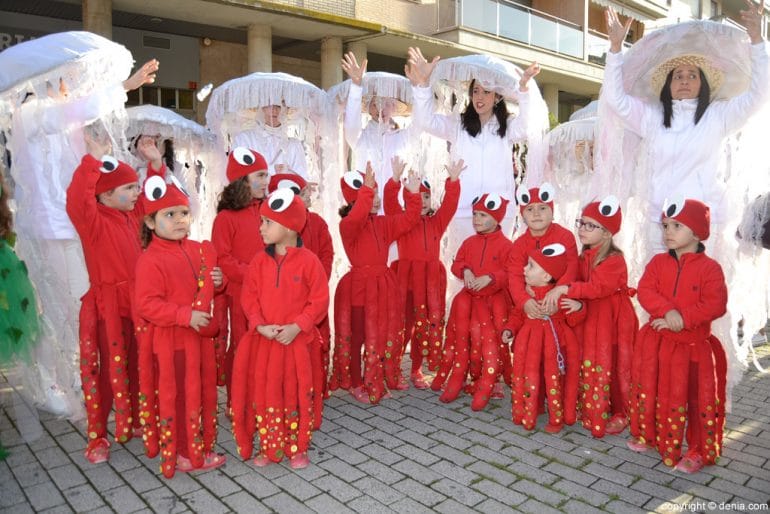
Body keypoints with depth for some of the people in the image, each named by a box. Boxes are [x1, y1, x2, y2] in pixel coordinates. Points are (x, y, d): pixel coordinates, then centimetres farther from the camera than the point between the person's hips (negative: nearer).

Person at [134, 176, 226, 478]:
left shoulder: (198, 251, 6)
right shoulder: (150, 260, -17)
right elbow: (146, 305, -22)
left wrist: (218, 282, -2)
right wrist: (186, 315, -27)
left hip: (200, 337, 8)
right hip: (170, 342, -8)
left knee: (203, 392, 17)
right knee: (177, 396, 5)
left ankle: (200, 448, 34)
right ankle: (180, 455, 22)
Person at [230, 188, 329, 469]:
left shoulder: (308, 261, -10)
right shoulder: (260, 261, 1)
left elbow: (319, 300, -9)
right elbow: (249, 297, 2)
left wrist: (297, 327, -17)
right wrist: (260, 325, -13)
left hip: (297, 340, -3)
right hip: (264, 340, 3)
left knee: (297, 394, 8)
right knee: (265, 393, 10)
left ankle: (297, 448, 24)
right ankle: (268, 447, 26)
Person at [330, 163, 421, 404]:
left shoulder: (383, 223, 10)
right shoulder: (348, 225, -13)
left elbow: (409, 219, 12)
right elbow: (356, 219, -36)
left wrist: (413, 194, 2)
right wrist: (366, 188, -39)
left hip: (383, 284, 7)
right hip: (358, 286, -7)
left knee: (387, 334, 13)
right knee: (356, 337, 5)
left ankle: (379, 381, 31)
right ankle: (355, 384, 20)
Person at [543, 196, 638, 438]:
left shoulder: (614, 260, -17)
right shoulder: (584, 258, 7)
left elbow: (597, 288, -29)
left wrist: (564, 289, -33)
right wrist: (576, 302, -11)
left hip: (614, 321, -7)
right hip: (591, 318, 7)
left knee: (613, 368, 3)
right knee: (590, 366, 11)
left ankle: (620, 414, 21)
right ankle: (593, 412, 26)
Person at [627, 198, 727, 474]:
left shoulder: (709, 267, -8)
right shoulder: (658, 262, 2)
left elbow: (715, 304, -16)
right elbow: (645, 291, -9)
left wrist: (683, 319, -24)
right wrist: (667, 311, -25)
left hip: (693, 345, -3)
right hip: (657, 341, 4)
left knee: (697, 397, 4)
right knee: (651, 390, 15)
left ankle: (699, 450, 19)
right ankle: (647, 434, 34)